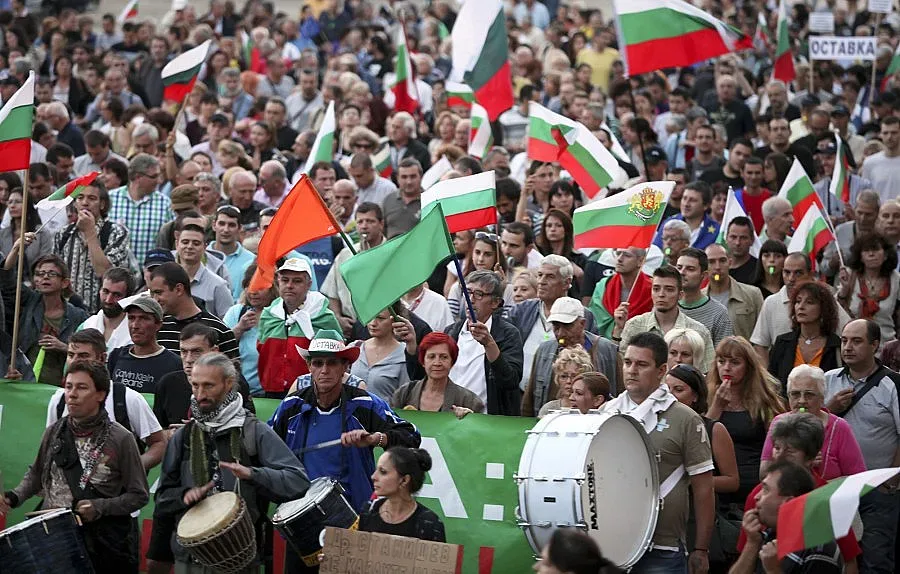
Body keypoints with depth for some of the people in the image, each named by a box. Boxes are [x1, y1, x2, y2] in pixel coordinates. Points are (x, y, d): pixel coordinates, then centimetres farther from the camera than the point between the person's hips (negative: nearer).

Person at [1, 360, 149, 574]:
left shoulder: (120, 439, -10)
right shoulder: (54, 433, 3)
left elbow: (139, 495, -6)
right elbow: (36, 475, 19)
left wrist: (100, 507, -18)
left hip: (104, 544, -3)